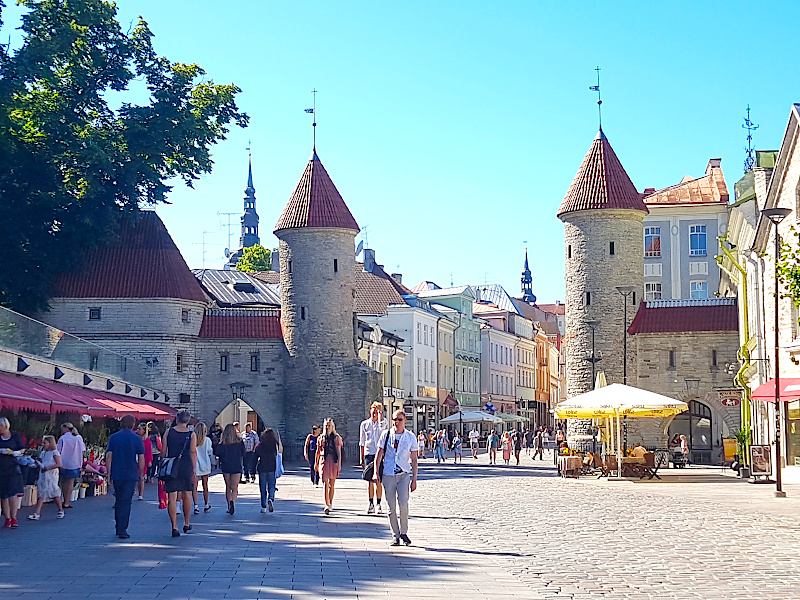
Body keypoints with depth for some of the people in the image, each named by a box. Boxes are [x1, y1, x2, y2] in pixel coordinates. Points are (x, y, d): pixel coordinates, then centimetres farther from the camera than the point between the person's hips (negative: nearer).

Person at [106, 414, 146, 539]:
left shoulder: (113, 438, 3)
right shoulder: (136, 439, -3)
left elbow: (108, 456, 0)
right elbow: (141, 460, -3)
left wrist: (109, 474, 5)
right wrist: (140, 475, 8)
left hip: (116, 475, 3)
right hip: (131, 475, -3)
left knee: (118, 501, 16)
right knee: (126, 502, -1)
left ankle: (118, 528, 21)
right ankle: (122, 530, -4)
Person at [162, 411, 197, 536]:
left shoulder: (168, 432, 2)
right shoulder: (191, 434, -1)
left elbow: (163, 451, 1)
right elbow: (193, 452, -7)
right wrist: (194, 470, -8)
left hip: (171, 468, 0)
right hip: (187, 467, 0)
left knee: (172, 497, -1)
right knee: (186, 495, 16)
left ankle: (174, 527, -8)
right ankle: (186, 524, 28)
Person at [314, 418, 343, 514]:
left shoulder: (337, 438, 3)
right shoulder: (321, 438, 8)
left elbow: (339, 452, 1)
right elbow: (318, 451, 16)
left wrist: (339, 464, -6)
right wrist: (316, 463, 18)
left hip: (333, 462, 0)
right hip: (324, 462, 0)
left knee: (332, 484, 8)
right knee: (325, 484, -11)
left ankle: (330, 503, 23)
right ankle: (326, 506, -18)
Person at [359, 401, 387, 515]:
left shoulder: (383, 423, 4)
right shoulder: (364, 424, 10)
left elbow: (382, 424, -25)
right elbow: (362, 443, 12)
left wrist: (380, 411, -11)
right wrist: (362, 458, 7)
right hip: (369, 454, 2)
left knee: (378, 480, -1)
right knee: (370, 480, 1)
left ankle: (379, 505, 6)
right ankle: (371, 504, 7)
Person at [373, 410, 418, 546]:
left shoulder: (410, 437, 4)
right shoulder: (386, 435, 4)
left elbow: (414, 459, 7)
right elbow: (379, 454, 8)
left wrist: (414, 479, 4)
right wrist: (376, 472, -1)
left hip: (404, 474, -1)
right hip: (388, 474, 1)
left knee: (403, 503, -16)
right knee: (392, 507, 1)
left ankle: (404, 532, 2)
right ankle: (395, 535, 13)